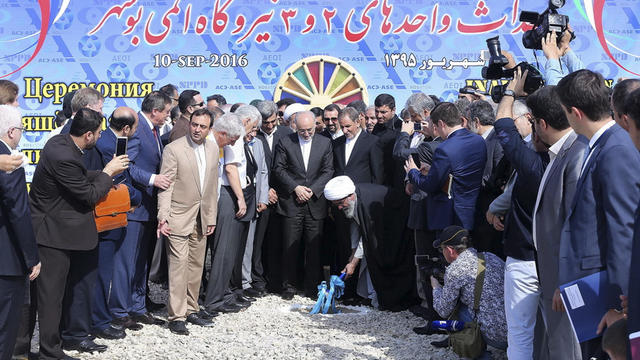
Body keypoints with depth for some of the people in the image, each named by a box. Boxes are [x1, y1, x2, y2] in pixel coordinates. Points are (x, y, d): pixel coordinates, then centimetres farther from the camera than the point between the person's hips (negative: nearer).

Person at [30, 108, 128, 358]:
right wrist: (108, 172, -6)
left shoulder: (60, 142, 2)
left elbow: (80, 177, 15)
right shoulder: (63, 157, -27)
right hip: (52, 233, -10)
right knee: (51, 293, 0)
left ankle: (76, 335, 32)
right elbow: (89, 195, -19)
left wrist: (105, 175, 4)